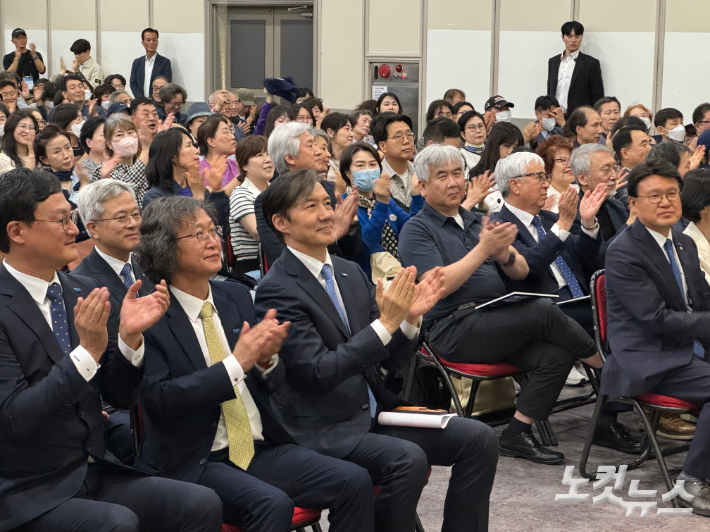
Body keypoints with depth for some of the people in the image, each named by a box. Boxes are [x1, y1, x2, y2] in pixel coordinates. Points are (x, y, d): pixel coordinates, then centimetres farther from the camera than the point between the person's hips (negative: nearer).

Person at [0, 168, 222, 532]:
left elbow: (118, 397, 10)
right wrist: (87, 352, -26)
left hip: (96, 472, 6)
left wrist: (129, 337, -9)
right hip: (30, 494, -6)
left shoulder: (82, 291, 7)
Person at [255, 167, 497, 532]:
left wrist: (409, 318, -7)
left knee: (478, 439, -6)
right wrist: (386, 323, -24)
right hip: (322, 430, -7)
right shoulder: (277, 290, -12)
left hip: (375, 413, 8)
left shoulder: (350, 273, 11)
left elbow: (389, 359, 13)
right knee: (407, 459, -32)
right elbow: (319, 372, -22)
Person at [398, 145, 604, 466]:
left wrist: (505, 254, -10)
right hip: (453, 329, -7)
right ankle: (604, 363, -4)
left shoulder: (477, 221, 21)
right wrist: (483, 249, -19)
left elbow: (522, 273, 13)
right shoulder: (417, 230, 2)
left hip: (498, 324, 7)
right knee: (543, 311, -24)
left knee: (555, 356, -20)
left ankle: (517, 436, -11)